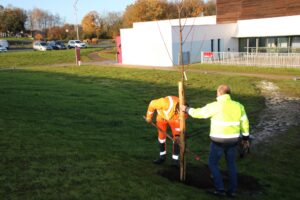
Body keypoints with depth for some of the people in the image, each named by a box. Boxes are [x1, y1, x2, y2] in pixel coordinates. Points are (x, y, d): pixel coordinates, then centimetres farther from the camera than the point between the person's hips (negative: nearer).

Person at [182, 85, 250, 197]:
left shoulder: (215, 106, -16)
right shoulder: (238, 106, 1)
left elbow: (198, 113, -8)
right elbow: (244, 122, 9)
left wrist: (186, 109, 9)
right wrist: (245, 137, 21)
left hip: (219, 141, -5)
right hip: (233, 140, 5)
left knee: (213, 163, 13)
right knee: (231, 164, 20)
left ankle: (220, 189, 12)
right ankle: (232, 190, 24)